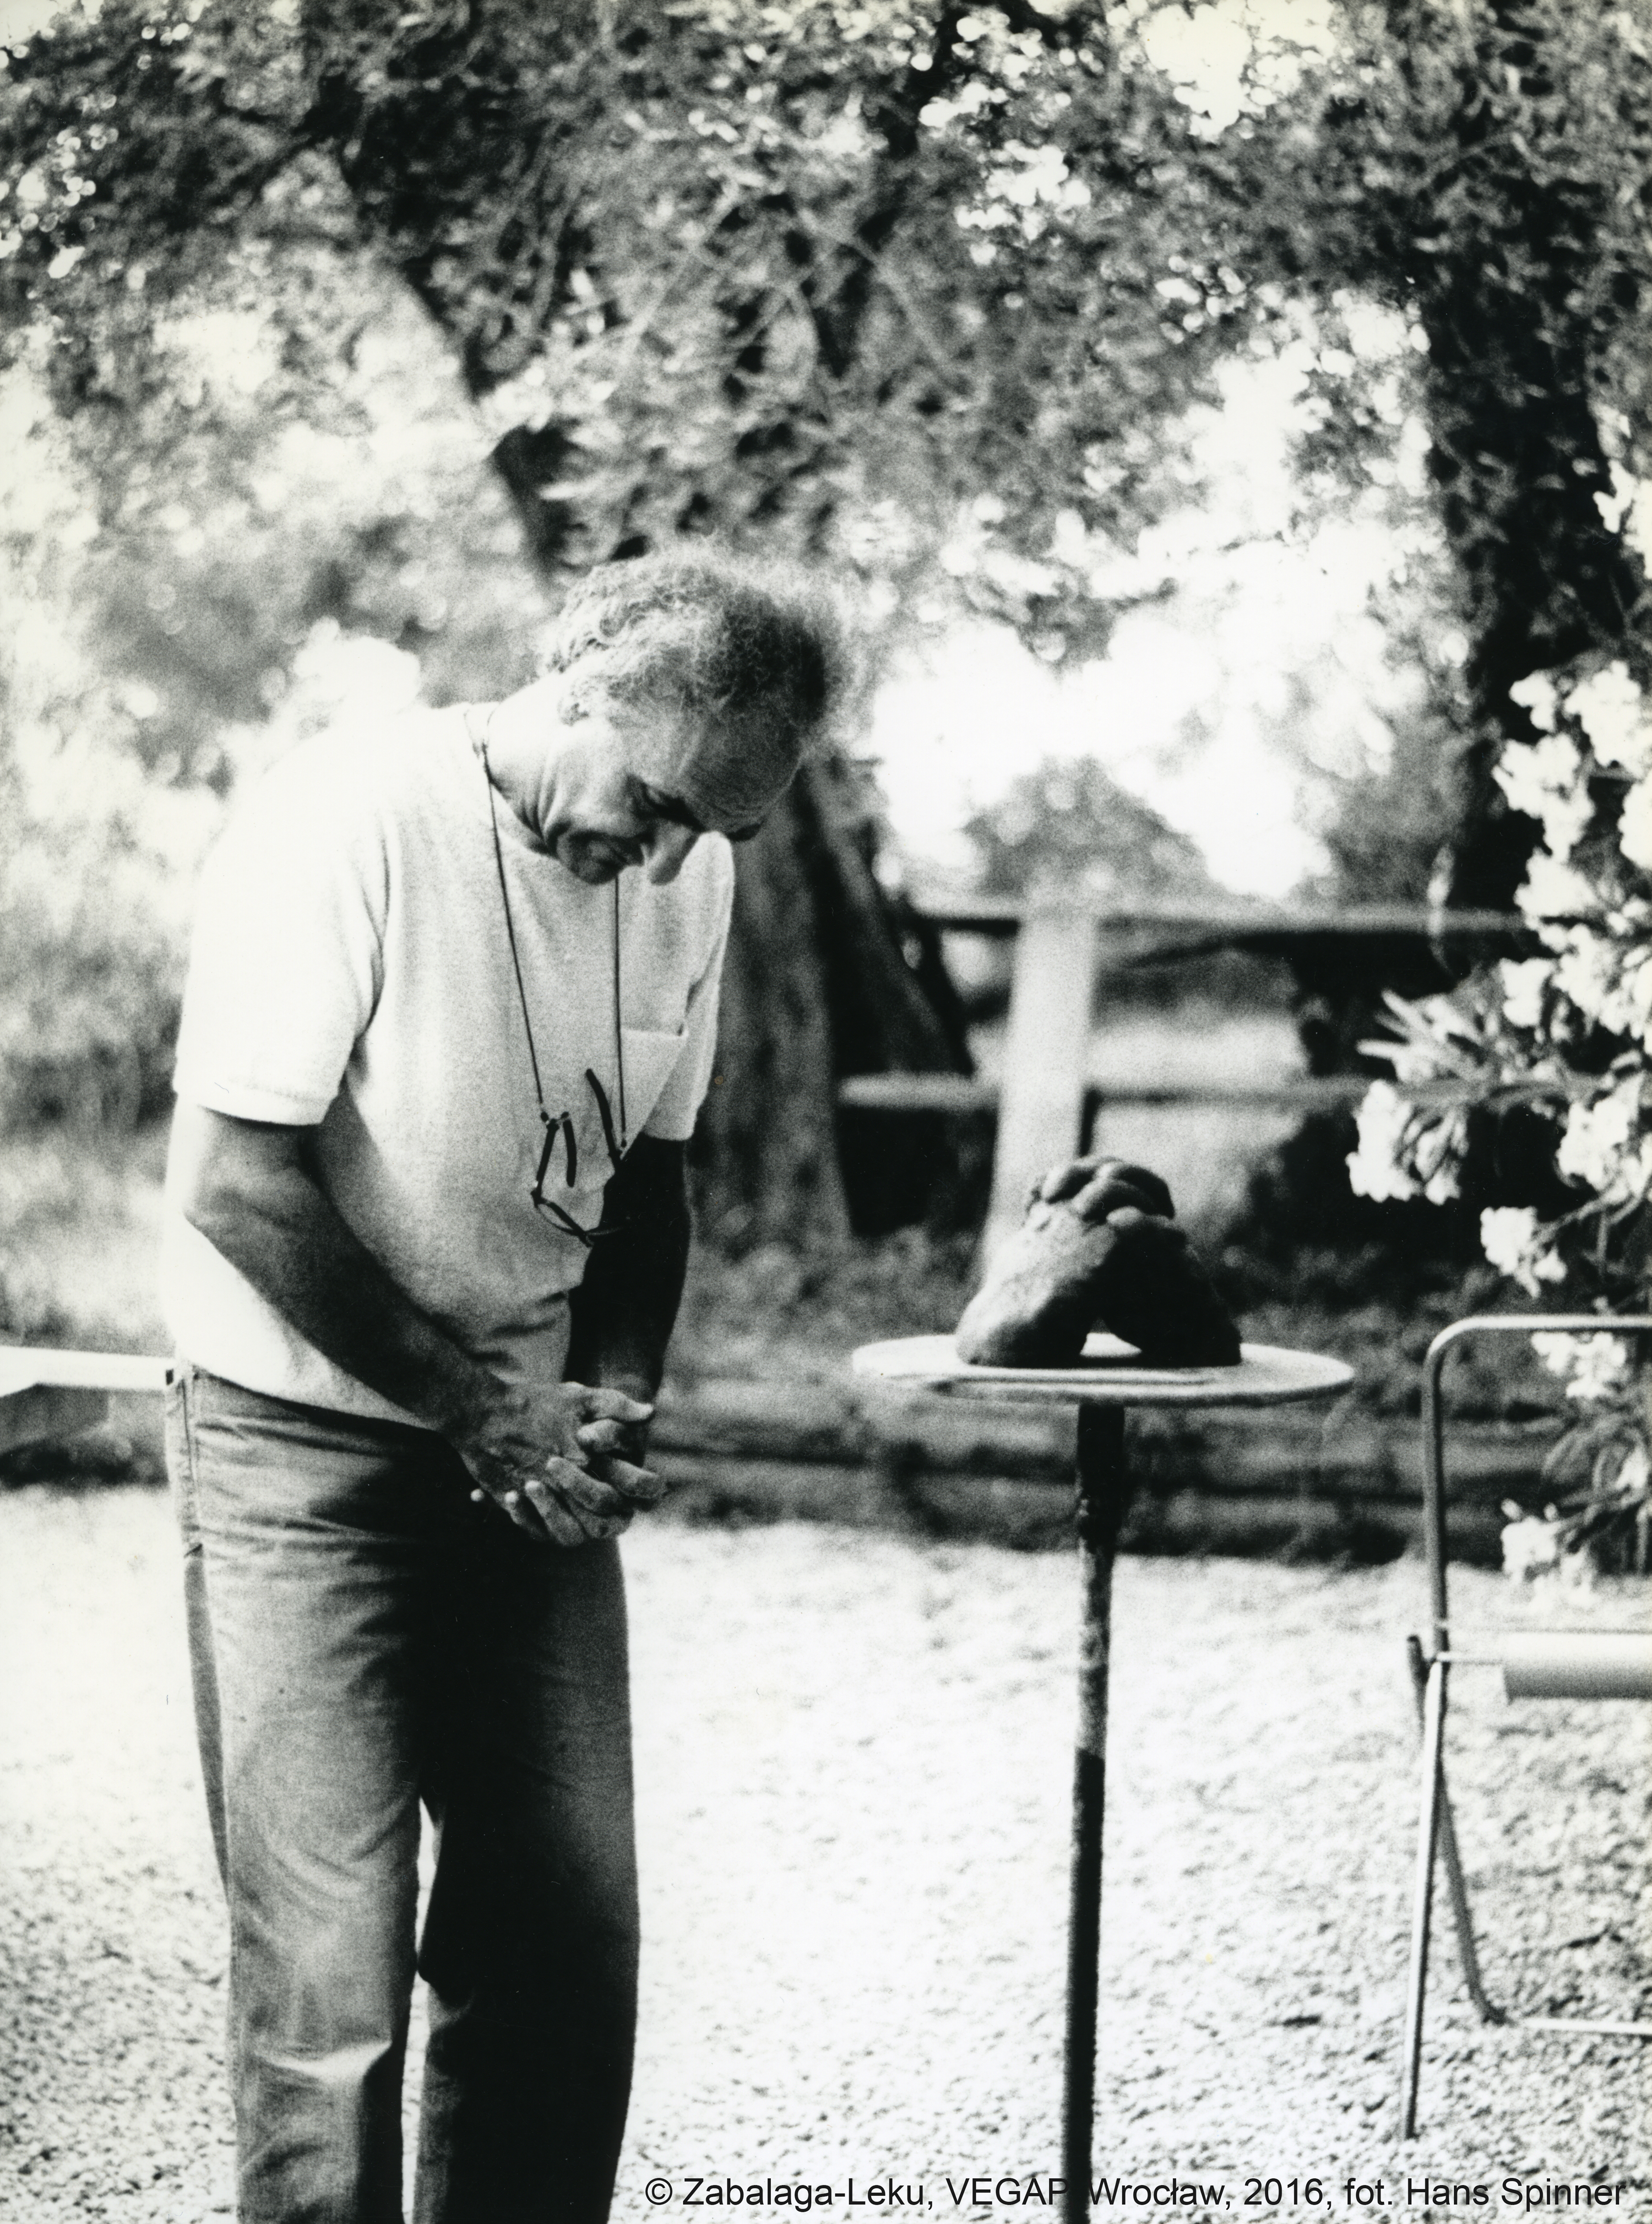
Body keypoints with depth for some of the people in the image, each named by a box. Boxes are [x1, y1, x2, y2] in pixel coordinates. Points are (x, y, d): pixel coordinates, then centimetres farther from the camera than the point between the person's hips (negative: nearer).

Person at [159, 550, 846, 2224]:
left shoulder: (691, 876, 1)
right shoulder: (352, 821, -18)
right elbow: (233, 1186, -19)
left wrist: (612, 1397, -4)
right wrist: (482, 1410, -18)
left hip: (531, 1460, 6)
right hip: (308, 1441, -6)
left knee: (572, 1944, 7)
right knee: (331, 1964, -6)